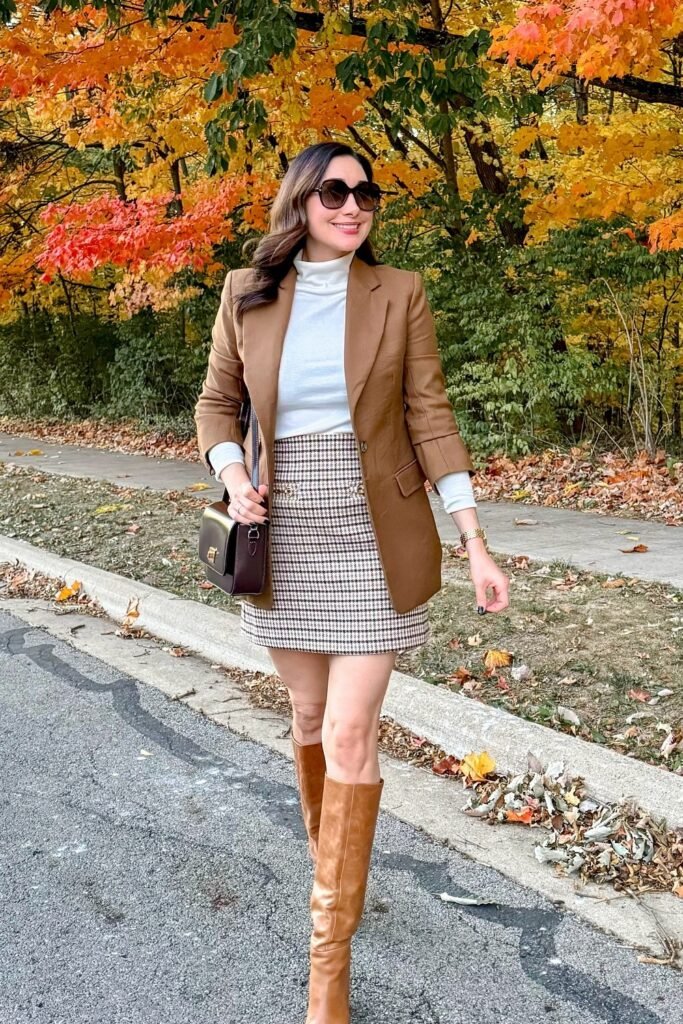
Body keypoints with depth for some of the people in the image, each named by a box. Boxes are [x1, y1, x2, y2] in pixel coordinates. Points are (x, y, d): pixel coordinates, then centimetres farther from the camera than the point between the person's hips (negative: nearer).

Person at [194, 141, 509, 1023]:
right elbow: (216, 401, 11)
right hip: (286, 537, 3)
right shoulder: (247, 294, 1)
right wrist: (231, 471, -11)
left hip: (374, 540, -2)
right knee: (309, 718, 15)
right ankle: (334, 874, 41)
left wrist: (476, 545, -9)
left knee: (350, 735, -5)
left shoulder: (399, 294, -4)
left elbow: (430, 418, -4)